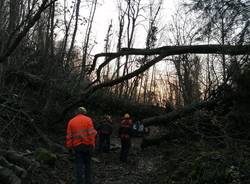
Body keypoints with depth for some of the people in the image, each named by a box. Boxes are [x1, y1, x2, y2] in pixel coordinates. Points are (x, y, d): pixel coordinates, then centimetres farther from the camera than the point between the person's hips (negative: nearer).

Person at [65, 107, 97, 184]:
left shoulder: (71, 121, 7)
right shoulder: (88, 119, 0)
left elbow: (69, 136, 4)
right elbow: (91, 133, -10)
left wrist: (69, 147, 8)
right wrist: (93, 144, -6)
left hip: (77, 146, 1)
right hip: (87, 145, -1)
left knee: (79, 165, 5)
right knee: (87, 164, 12)